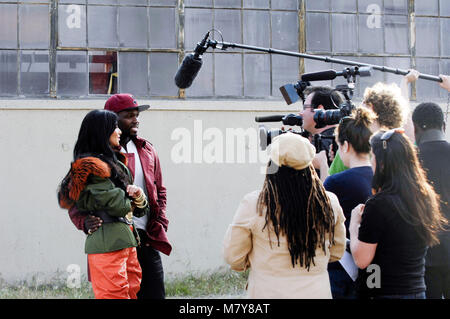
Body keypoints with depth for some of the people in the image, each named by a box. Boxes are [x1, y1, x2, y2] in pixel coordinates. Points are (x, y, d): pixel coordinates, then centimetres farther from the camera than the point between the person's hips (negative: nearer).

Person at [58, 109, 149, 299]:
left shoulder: (113, 161, 21)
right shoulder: (91, 166, -10)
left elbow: (140, 209, 20)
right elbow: (116, 204, -16)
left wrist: (138, 196, -4)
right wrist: (131, 201, 6)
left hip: (126, 242, 10)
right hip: (108, 243, -10)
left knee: (132, 292, 9)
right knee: (114, 295, -11)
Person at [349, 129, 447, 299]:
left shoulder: (378, 204, -18)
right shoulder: (425, 197, 3)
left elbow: (361, 260, -14)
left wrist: (354, 224, 1)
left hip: (387, 292, -7)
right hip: (418, 290, 7)